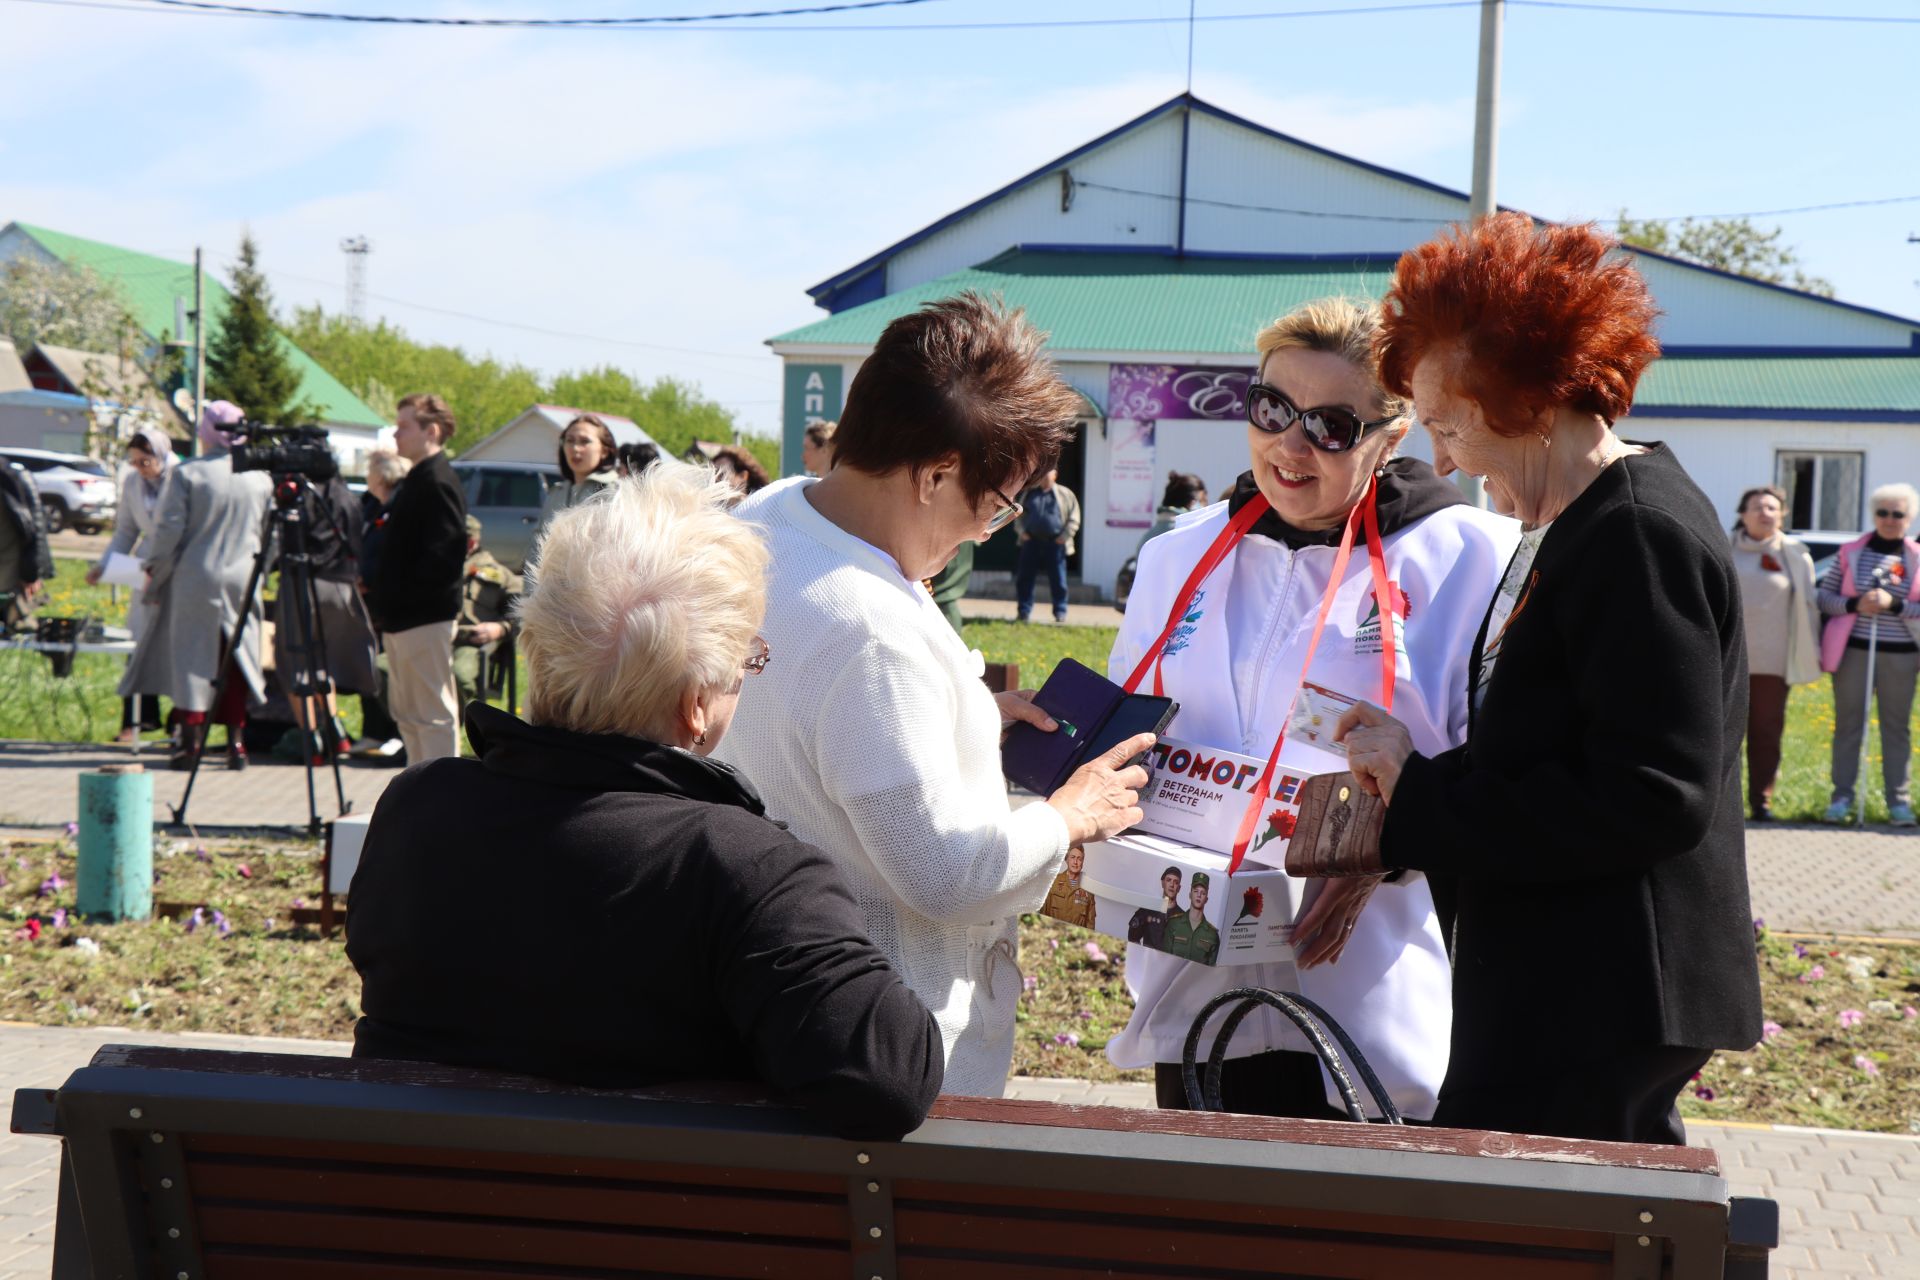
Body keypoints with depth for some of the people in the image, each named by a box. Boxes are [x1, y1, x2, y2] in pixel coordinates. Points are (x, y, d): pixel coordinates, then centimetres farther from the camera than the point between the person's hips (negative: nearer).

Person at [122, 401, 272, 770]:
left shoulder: (188, 474, -10)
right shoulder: (260, 479, 1)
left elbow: (168, 531, -9)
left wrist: (154, 573, 3)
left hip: (195, 578, -3)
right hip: (242, 580, 3)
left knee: (191, 657, 3)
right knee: (237, 657, 10)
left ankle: (190, 741, -1)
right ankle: (236, 742, 9)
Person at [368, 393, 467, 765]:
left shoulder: (438, 482, -15)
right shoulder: (417, 479, 18)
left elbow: (444, 553, -23)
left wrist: (404, 595, -20)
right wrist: (382, 597, 13)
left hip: (425, 618, -11)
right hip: (402, 618, 11)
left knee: (433, 714, -7)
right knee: (407, 712, 16)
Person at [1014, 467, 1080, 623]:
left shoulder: (1065, 494, 5)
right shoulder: (1029, 493, 13)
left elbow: (1073, 518, 4)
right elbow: (1019, 514, 18)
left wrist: (1065, 536, -7)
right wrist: (1021, 531, 2)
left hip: (1055, 543, -2)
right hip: (1032, 542, 3)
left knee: (1058, 581, -1)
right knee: (1025, 578, 2)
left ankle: (1060, 612, 7)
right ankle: (1024, 612, 8)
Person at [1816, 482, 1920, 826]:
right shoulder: (1850, 553, 4)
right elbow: (1825, 597, 3)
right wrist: (1855, 605, -14)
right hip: (1853, 650, 0)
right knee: (1848, 725, 2)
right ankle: (1842, 797, 8)